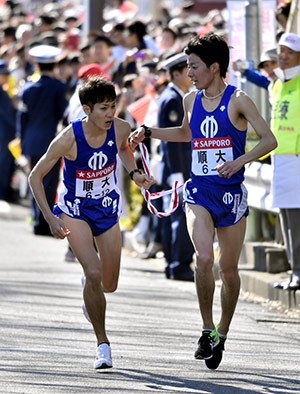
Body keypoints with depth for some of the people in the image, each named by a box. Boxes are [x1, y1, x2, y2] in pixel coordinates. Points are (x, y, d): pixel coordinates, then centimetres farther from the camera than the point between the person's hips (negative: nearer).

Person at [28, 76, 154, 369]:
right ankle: (102, 343, -8)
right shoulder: (68, 139, -25)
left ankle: (90, 289, 47)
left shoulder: (120, 129, -14)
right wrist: (50, 218, -18)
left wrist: (134, 173, -5)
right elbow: (35, 176, -13)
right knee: (94, 273, -22)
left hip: (108, 210, 4)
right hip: (75, 211, -4)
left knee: (109, 285, 8)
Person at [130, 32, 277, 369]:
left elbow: (269, 140, -10)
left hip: (231, 192, -2)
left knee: (229, 270, 5)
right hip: (199, 191, 2)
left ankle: (222, 334, 24)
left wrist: (239, 161, -23)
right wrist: (148, 133, 19)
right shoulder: (191, 100, 8)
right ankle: (207, 330, -9)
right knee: (204, 258, -21)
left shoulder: (237, 100, -6)